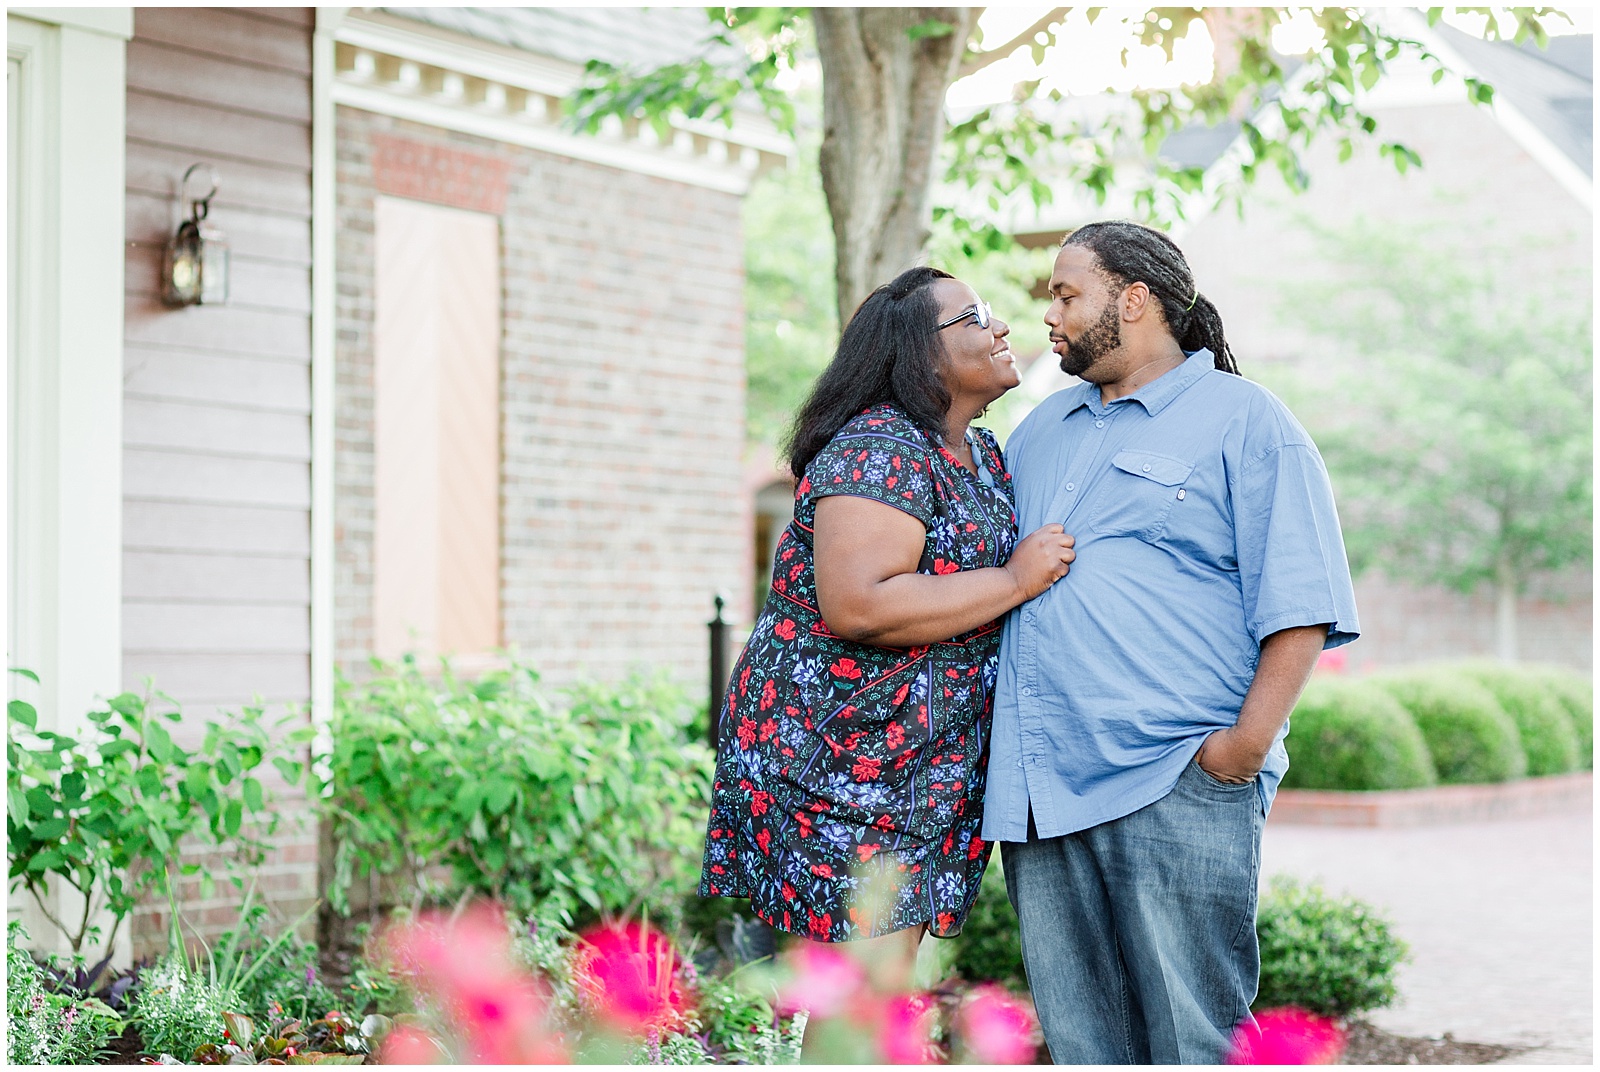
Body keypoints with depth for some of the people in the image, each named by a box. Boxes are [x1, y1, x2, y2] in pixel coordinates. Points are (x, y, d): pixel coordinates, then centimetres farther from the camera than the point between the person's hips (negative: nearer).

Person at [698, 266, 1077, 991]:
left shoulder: (982, 455, 14)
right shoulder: (879, 450, -16)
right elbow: (857, 606, -29)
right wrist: (1017, 578, -21)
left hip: (921, 766, 10)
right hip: (835, 754, -10)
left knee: (890, 980, 10)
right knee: (870, 994, -12)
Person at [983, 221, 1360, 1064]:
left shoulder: (1244, 421, 2)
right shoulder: (1042, 430, 22)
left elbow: (1299, 607, -5)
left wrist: (1247, 746, -15)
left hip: (1176, 791, -6)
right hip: (1040, 787, 6)